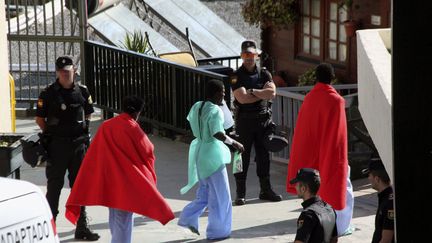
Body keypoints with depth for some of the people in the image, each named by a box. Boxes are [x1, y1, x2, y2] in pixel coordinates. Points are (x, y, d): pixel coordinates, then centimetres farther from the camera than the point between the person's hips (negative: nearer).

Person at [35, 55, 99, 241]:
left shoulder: (82, 92, 4)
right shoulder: (49, 94, -7)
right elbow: (40, 119, -1)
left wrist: (81, 131, 10)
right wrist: (51, 134, 0)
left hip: (78, 143, 4)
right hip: (57, 146, -4)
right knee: (54, 186, 4)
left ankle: (82, 228, 15)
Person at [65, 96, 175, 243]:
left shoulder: (105, 127, 2)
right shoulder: (132, 128, -12)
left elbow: (93, 157, 5)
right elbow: (147, 153, -4)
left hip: (108, 180, 5)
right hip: (127, 181, -5)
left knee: (115, 219, 20)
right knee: (123, 219, -4)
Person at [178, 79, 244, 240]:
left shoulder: (197, 106, 4)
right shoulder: (215, 111, -20)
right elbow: (218, 134, -29)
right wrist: (233, 143, -18)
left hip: (199, 153, 8)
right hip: (212, 154, -8)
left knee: (205, 190, 22)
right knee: (219, 195, 5)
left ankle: (189, 218, 14)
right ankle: (217, 231, 11)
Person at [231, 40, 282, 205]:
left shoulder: (264, 74, 7)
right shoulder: (237, 76, -3)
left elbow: (272, 93, -8)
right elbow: (242, 98, -17)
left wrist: (252, 91, -13)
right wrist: (263, 93, -8)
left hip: (263, 118, 3)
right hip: (244, 119, -3)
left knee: (263, 155, 10)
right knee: (242, 156, -1)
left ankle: (265, 190, 20)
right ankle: (240, 194, 4)